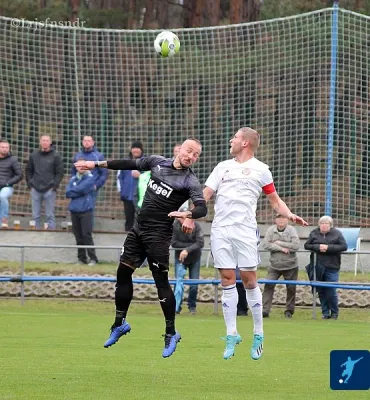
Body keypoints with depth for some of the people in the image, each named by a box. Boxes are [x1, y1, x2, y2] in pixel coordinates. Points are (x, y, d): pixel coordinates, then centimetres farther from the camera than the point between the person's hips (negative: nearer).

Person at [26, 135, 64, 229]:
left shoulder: (55, 156, 1)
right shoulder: (34, 155, 10)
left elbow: (60, 172, 0)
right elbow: (28, 171, 16)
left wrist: (54, 185, -8)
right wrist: (30, 184, 5)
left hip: (49, 190, -3)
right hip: (36, 190, 3)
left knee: (50, 215, -2)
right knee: (36, 215, 5)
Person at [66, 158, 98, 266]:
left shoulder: (90, 178, 0)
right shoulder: (73, 179, 14)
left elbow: (81, 189, -13)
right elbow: (68, 193, 2)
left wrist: (73, 191, 2)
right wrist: (79, 192, -7)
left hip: (86, 210, -5)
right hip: (74, 210, 5)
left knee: (87, 235, -10)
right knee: (78, 236, 6)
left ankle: (93, 258, -8)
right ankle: (81, 258, 12)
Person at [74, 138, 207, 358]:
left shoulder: (190, 181, -9)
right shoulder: (158, 162, 7)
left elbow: (202, 208, -21)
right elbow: (130, 164, 18)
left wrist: (186, 214, -42)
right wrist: (97, 164, 20)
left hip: (158, 235, -6)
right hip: (139, 228, 6)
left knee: (162, 282, -9)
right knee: (123, 272, 9)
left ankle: (171, 333, 1)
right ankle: (120, 323, 25)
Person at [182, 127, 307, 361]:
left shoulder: (260, 170, 8)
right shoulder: (222, 167, 17)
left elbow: (275, 200, 13)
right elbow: (205, 194, 13)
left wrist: (290, 215, -5)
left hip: (245, 230, -3)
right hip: (220, 230, 3)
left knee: (250, 281, -5)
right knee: (227, 281, 0)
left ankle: (258, 335, 4)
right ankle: (231, 336, 3)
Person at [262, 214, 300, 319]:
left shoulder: (292, 230, -6)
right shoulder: (271, 230, 0)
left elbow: (296, 246, -17)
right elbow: (266, 244, -11)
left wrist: (279, 243, -15)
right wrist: (281, 248, -17)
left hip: (290, 266, -1)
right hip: (274, 265, 1)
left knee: (291, 288, 6)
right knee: (268, 286, -9)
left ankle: (289, 311, 20)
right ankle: (265, 310, -10)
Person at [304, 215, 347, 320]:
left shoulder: (337, 233, 0)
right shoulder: (314, 233, 7)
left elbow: (344, 246, -6)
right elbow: (306, 245, 6)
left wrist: (328, 247, -15)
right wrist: (317, 247, -12)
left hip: (331, 268, -3)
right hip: (318, 267, 3)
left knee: (331, 292, -5)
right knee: (321, 292, 5)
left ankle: (334, 312, 15)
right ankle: (325, 312, 16)